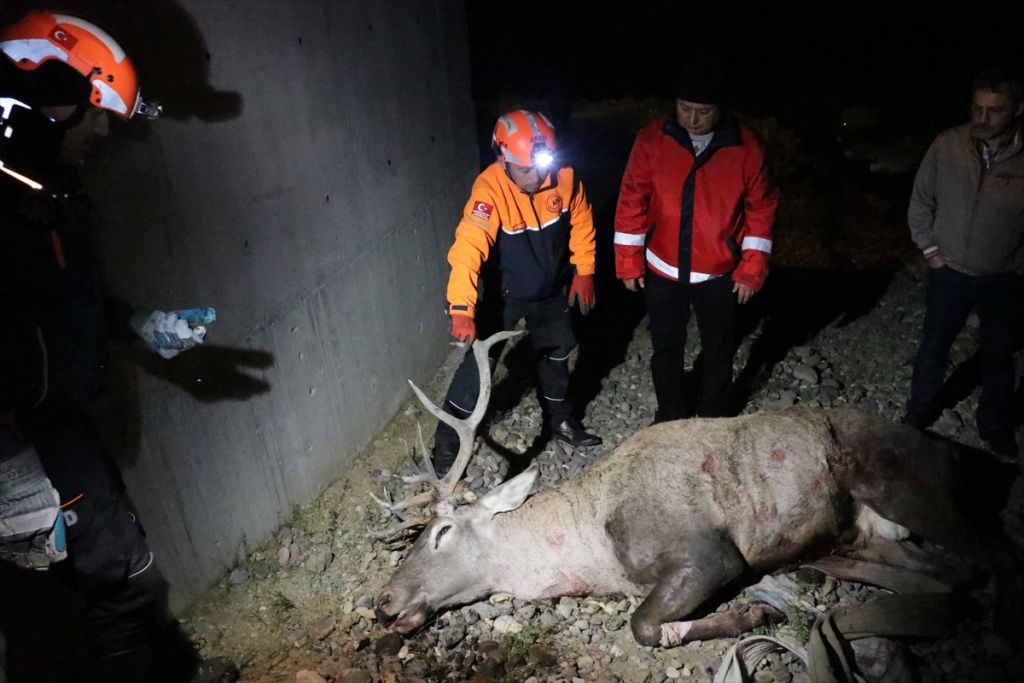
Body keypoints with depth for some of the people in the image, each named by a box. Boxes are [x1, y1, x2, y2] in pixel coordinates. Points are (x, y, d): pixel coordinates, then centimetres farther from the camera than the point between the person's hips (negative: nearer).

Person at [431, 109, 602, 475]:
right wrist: (461, 308, -51)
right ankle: (446, 445, 8)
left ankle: (560, 420, 45)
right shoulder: (490, 189, -32)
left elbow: (581, 223, 0)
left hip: (552, 289, 5)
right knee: (477, 363, -7)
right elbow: (469, 246, -42)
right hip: (505, 292, -4)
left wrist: (584, 271, 4)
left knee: (557, 353, 20)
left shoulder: (564, 176, -18)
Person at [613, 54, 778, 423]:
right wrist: (629, 261, -5)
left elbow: (761, 209, -4)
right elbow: (632, 201, -5)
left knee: (718, 352, 15)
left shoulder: (746, 146, -11)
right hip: (663, 271, 1)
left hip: (720, 275, 0)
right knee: (666, 350, 16)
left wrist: (752, 269, -5)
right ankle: (670, 417, 38)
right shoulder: (653, 138, -10)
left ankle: (713, 421, 37)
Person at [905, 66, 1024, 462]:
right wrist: (929, 249, 0)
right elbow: (921, 201, 1)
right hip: (949, 271, 0)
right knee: (934, 347, 14)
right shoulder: (947, 145, -12)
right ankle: (919, 413, 34)